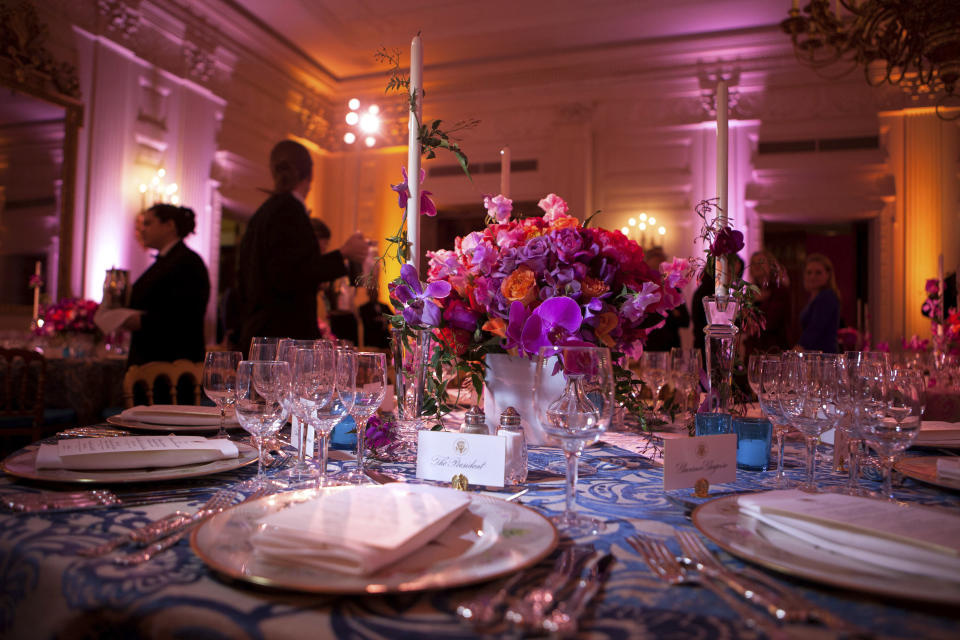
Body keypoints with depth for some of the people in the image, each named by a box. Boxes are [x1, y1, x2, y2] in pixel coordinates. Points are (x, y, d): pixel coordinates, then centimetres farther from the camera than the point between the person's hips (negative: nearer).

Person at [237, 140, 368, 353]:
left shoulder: (263, 212, 16)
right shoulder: (290, 210, -11)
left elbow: (244, 281, 20)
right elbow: (287, 277, -20)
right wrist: (343, 254, -16)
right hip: (287, 336, -10)